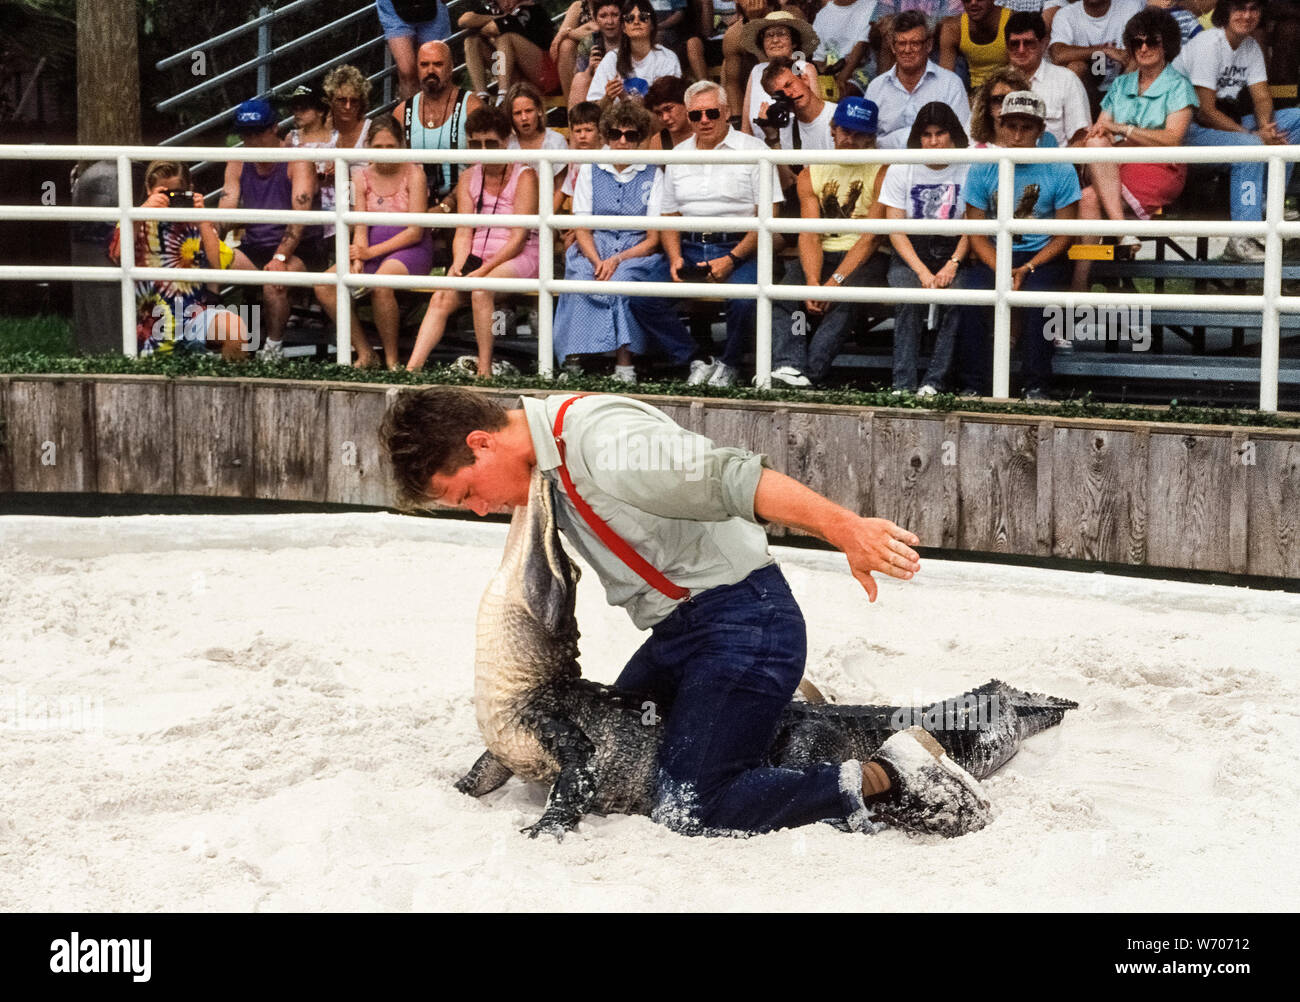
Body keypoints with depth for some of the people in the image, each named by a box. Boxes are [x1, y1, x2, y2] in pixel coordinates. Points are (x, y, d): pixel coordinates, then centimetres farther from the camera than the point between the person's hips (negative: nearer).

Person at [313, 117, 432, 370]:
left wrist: (371, 252, -16)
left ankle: (392, 360, -22)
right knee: (324, 286, -19)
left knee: (381, 282, -37)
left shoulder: (413, 174, -4)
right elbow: (360, 228, 4)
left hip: (410, 250, -5)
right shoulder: (362, 177, 10)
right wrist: (358, 262, -17)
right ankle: (364, 354, -11)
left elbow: (415, 232, -10)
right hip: (373, 251, 5)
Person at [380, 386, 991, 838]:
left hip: (744, 620, -10)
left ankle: (890, 775, -10)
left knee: (687, 810, -17)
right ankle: (780, 700, 30)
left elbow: (732, 479, -30)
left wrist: (846, 531, -38)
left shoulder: (601, 443, -23)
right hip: (678, 630, 10)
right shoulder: (547, 459, 8)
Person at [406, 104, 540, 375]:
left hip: (517, 257, -5)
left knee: (480, 290, -34)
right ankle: (412, 368, -32)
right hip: (477, 256, 5)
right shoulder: (468, 178, 13)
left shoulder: (524, 177, -4)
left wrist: (484, 270, -21)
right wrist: (459, 266, -15)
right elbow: (463, 232, 5)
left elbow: (519, 236, -12)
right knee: (441, 297, -22)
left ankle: (484, 371, -31)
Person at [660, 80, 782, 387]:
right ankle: (697, 361, -5)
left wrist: (732, 259, -15)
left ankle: (729, 365, -8)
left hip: (739, 249, -4)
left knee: (743, 296, -35)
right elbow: (669, 216, 18)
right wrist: (675, 257, -3)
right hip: (689, 249, 4)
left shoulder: (753, 150, 2)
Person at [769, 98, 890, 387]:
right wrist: (813, 284, -18)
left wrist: (836, 280, -22)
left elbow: (871, 238, -10)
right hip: (822, 256, 4)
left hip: (866, 259, -4)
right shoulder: (810, 174, 12)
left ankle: (810, 372, -42)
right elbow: (809, 236, 0)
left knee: (846, 296, -35)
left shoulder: (882, 172, -2)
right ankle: (787, 365, -41)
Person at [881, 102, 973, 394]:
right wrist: (922, 271, -15)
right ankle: (903, 386, -28)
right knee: (909, 300, -29)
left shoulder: (968, 171, 2)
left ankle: (935, 382, -26)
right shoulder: (901, 170, 4)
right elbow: (895, 230, -1)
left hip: (954, 252, 0)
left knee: (958, 298, -30)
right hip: (910, 254, 1)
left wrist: (952, 265, -16)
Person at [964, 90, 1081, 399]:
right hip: (995, 255, 2)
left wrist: (1027, 269, -16)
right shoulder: (982, 169, 2)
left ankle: (1037, 387, -22)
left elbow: (1064, 236, -2)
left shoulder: (1060, 170, -3)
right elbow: (977, 234, 2)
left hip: (1042, 256, -2)